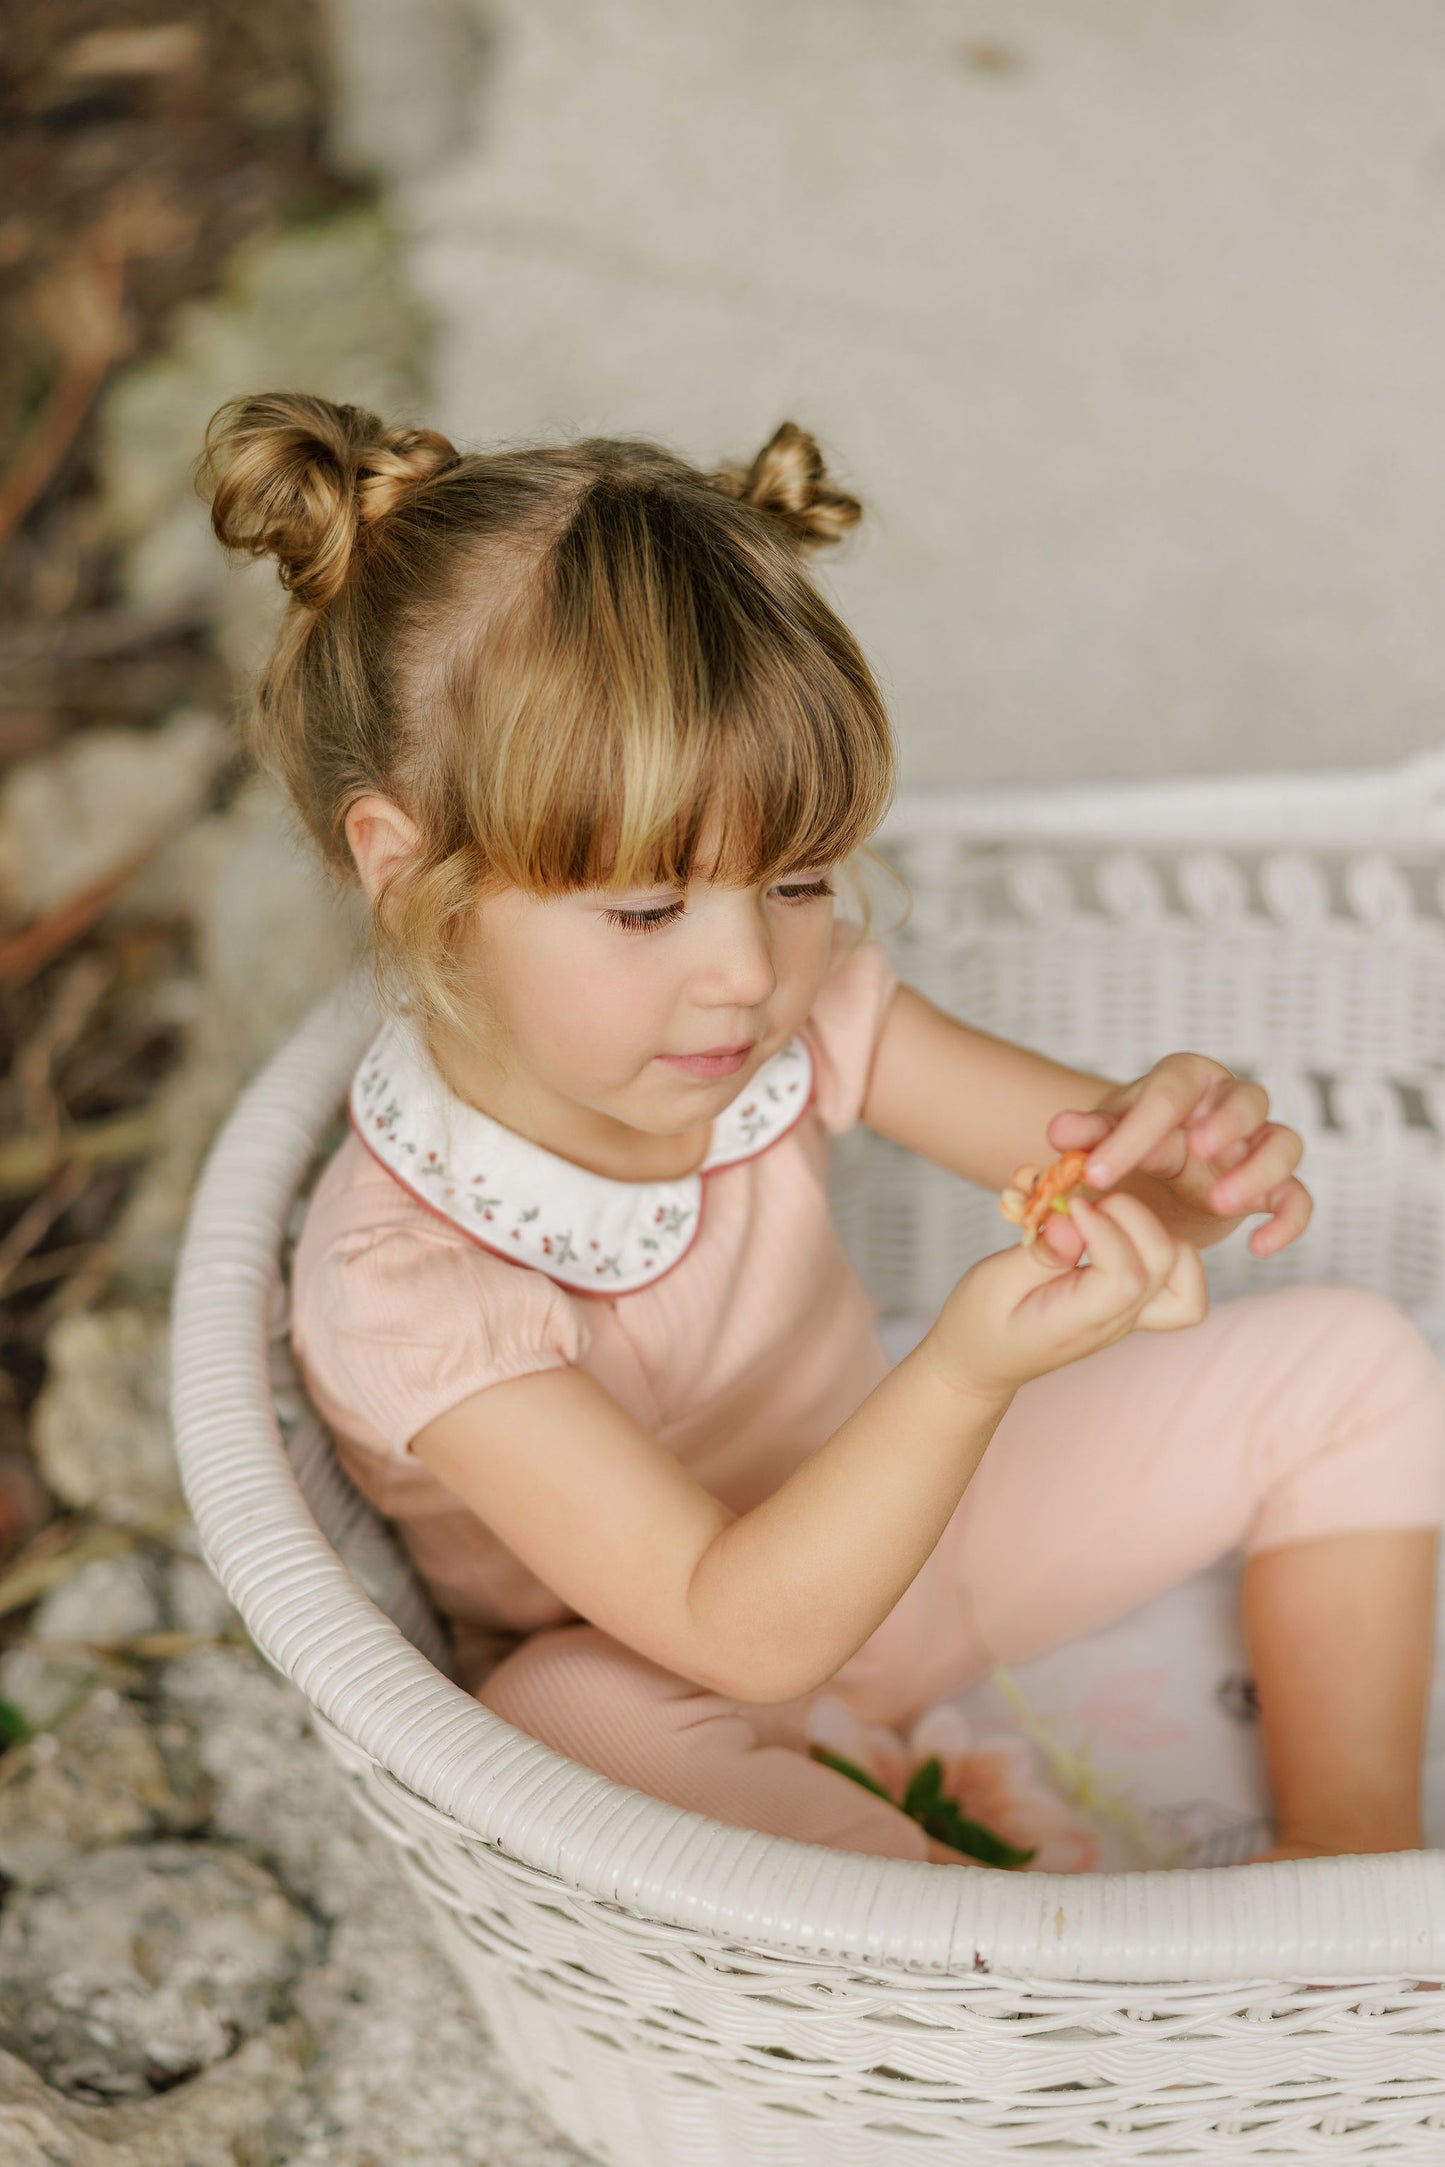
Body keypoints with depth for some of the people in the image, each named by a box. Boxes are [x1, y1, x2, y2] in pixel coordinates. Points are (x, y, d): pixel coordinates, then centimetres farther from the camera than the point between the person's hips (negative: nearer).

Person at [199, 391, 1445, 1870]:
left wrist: (1179, 1145, -39)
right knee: (568, 1730, -42)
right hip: (673, 1673, -5)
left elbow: (1085, 1148, -13)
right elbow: (740, 1626, -37)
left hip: (889, 1512, 6)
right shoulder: (400, 1288, -34)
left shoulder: (795, 1000, -19)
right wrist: (970, 1374, -53)